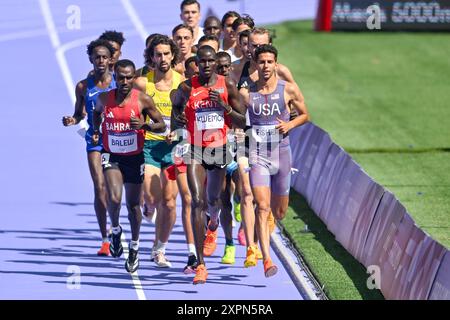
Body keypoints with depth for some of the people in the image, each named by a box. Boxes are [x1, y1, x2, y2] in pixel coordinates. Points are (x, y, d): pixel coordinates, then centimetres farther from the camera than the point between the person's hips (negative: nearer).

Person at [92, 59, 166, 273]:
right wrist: (96, 131, 7)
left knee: (133, 204, 9)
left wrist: (144, 125, -22)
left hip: (134, 157, 0)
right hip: (111, 156, 0)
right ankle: (115, 230, 9)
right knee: (114, 198, -22)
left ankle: (134, 248, 29)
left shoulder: (143, 100, -11)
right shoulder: (104, 98, -5)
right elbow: (97, 112, 20)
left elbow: (161, 125, -4)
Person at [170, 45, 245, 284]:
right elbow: (176, 106, 16)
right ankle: (200, 264, -17)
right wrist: (178, 120, -7)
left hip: (219, 150, 2)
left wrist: (225, 106, -17)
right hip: (195, 150, -2)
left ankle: (213, 226, 59)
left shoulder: (227, 86, -3)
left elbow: (243, 123, 0)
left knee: (213, 199, 19)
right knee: (197, 202, -14)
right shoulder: (187, 88, -5)